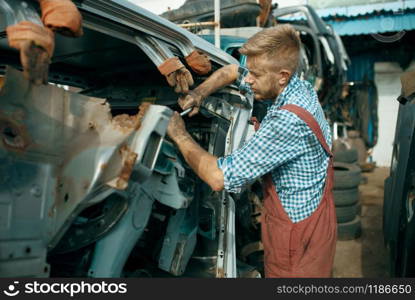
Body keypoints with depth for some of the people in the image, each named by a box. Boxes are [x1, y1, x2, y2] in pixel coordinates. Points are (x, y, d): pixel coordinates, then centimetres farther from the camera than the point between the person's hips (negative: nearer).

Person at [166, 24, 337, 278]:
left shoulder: (289, 121, -32)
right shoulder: (299, 86, -3)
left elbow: (220, 178, -31)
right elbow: (231, 71, 13)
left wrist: (180, 135, -18)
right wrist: (199, 93, -4)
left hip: (298, 234, -9)